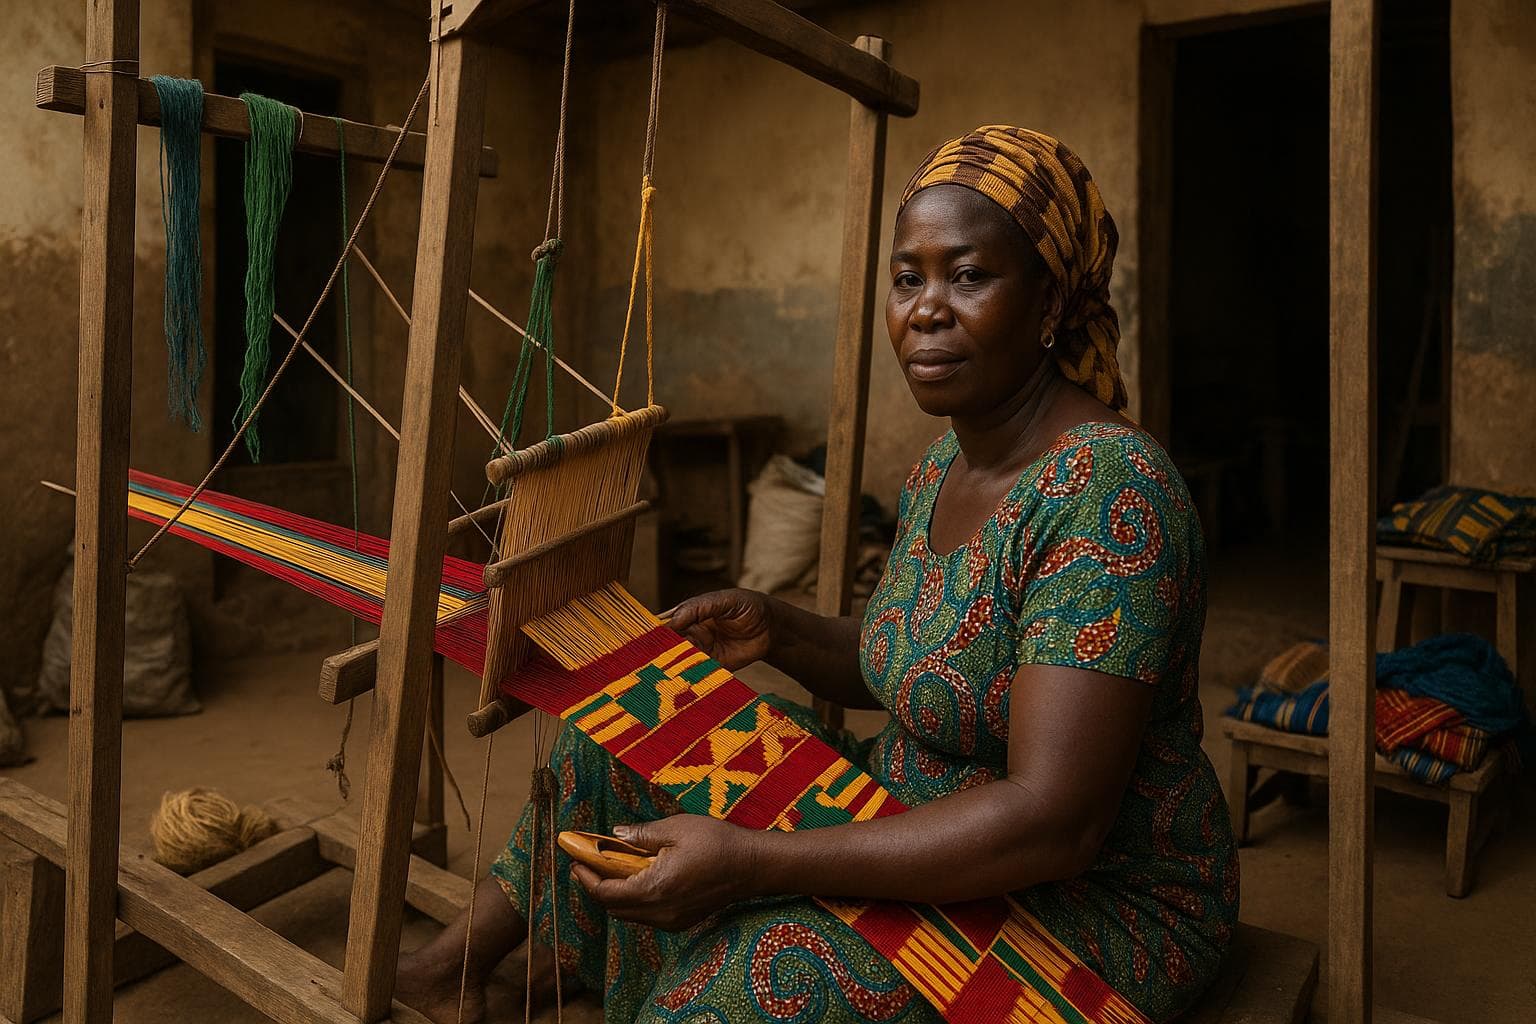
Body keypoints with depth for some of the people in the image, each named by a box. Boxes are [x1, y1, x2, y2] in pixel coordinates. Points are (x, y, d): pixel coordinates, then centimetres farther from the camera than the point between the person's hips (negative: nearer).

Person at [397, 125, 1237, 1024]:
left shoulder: (1108, 488, -26)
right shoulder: (944, 466, 2)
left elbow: (1056, 821, -31)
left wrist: (750, 859, -33)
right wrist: (777, 631, -7)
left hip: (1098, 905, -8)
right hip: (935, 832, 8)